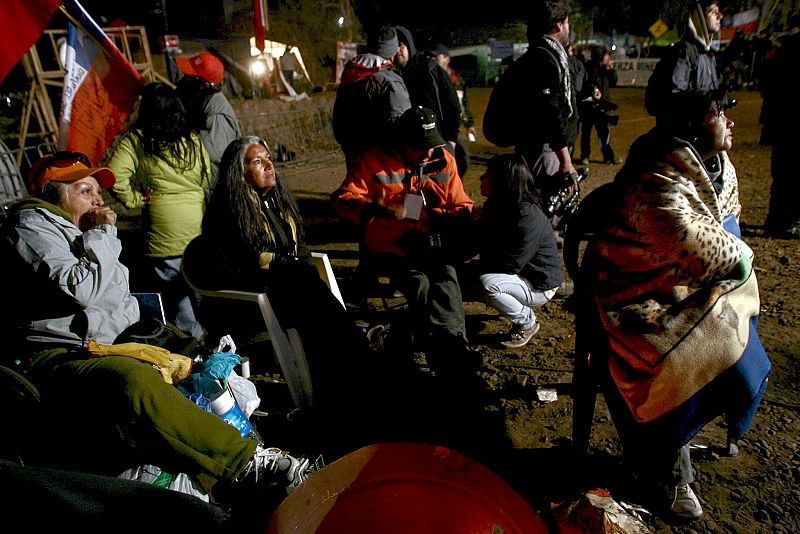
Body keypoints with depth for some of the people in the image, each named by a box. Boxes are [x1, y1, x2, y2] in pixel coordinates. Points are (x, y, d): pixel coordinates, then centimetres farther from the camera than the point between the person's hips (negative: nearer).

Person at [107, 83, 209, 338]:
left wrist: (136, 199, -1)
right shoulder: (192, 138, 5)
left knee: (176, 296, 8)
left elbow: (115, 175, -15)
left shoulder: (135, 139, -3)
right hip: (200, 227, 4)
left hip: (164, 232, -3)